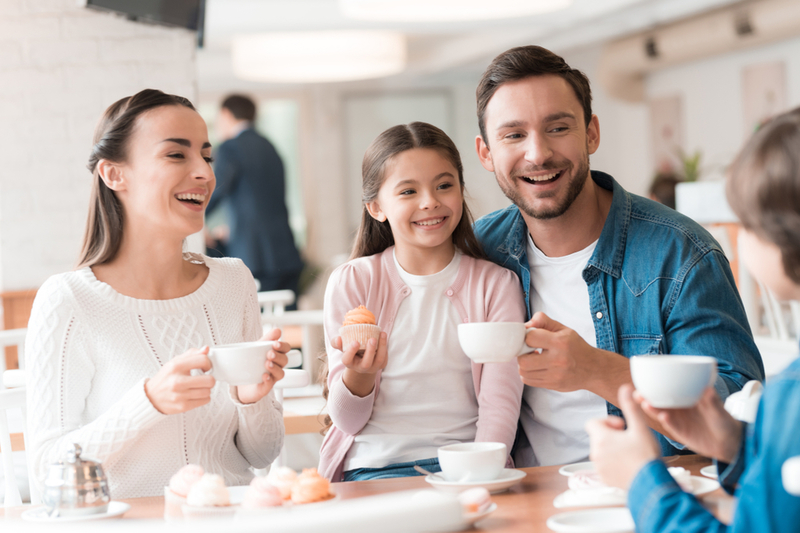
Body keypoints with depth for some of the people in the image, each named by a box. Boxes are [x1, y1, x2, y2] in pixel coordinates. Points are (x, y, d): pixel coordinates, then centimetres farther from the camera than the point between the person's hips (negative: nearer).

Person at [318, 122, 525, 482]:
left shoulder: (495, 285, 5)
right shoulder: (350, 283, 4)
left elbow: (499, 407, -4)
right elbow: (349, 420, 3)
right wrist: (359, 373, -19)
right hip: (375, 467, -1)